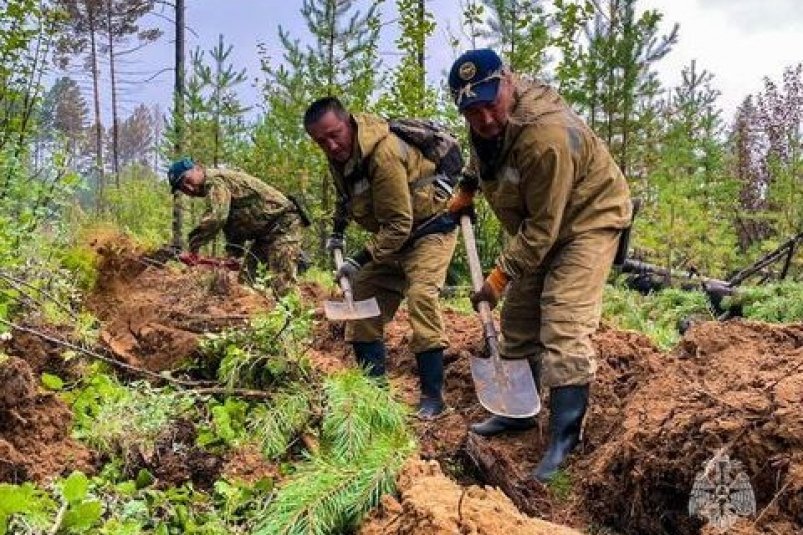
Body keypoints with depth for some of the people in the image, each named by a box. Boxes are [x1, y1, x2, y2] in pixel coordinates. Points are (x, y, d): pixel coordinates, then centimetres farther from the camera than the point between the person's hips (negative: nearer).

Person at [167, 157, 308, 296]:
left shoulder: (215, 180, -14)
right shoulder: (214, 189, 18)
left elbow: (215, 217, -30)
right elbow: (233, 225, 20)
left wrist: (193, 248, -24)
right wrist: (233, 256, 8)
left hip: (283, 223, -11)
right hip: (266, 232, 11)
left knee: (282, 286, -20)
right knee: (245, 279, 8)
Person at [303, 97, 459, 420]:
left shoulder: (383, 153, -31)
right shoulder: (340, 155, -3)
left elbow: (398, 224, -30)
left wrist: (361, 259, -28)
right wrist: (337, 232, 13)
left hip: (428, 227, -9)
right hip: (393, 235, 9)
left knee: (421, 296, -26)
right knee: (362, 298, 4)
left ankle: (432, 395, -19)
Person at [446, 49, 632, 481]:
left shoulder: (546, 136, -37)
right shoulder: (486, 122, -10)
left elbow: (543, 227, -32)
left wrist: (499, 277, -27)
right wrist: (465, 189, 19)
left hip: (587, 219, -9)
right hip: (537, 225, 9)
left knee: (563, 325, -18)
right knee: (519, 315, 13)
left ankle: (565, 440, -10)